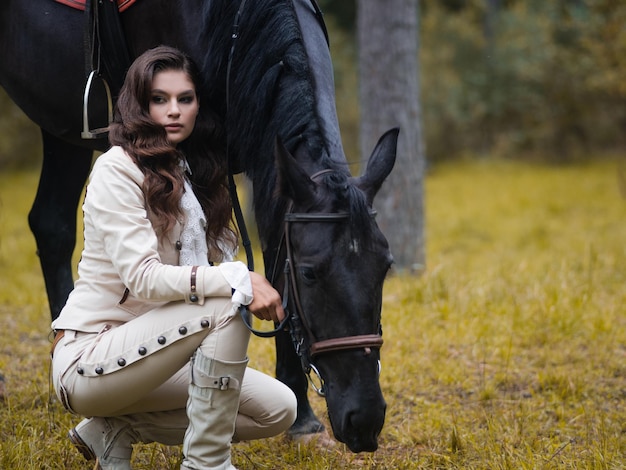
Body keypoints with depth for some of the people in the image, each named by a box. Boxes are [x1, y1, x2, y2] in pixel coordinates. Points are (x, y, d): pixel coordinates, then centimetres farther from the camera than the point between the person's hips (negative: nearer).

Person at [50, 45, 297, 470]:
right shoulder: (117, 170, -14)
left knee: (279, 410, 1)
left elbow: (218, 260, 11)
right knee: (226, 305, -27)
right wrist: (239, 280, -31)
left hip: (147, 349, 8)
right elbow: (142, 276, -24)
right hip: (87, 360, -8)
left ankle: (116, 429, 6)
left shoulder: (193, 172, 11)